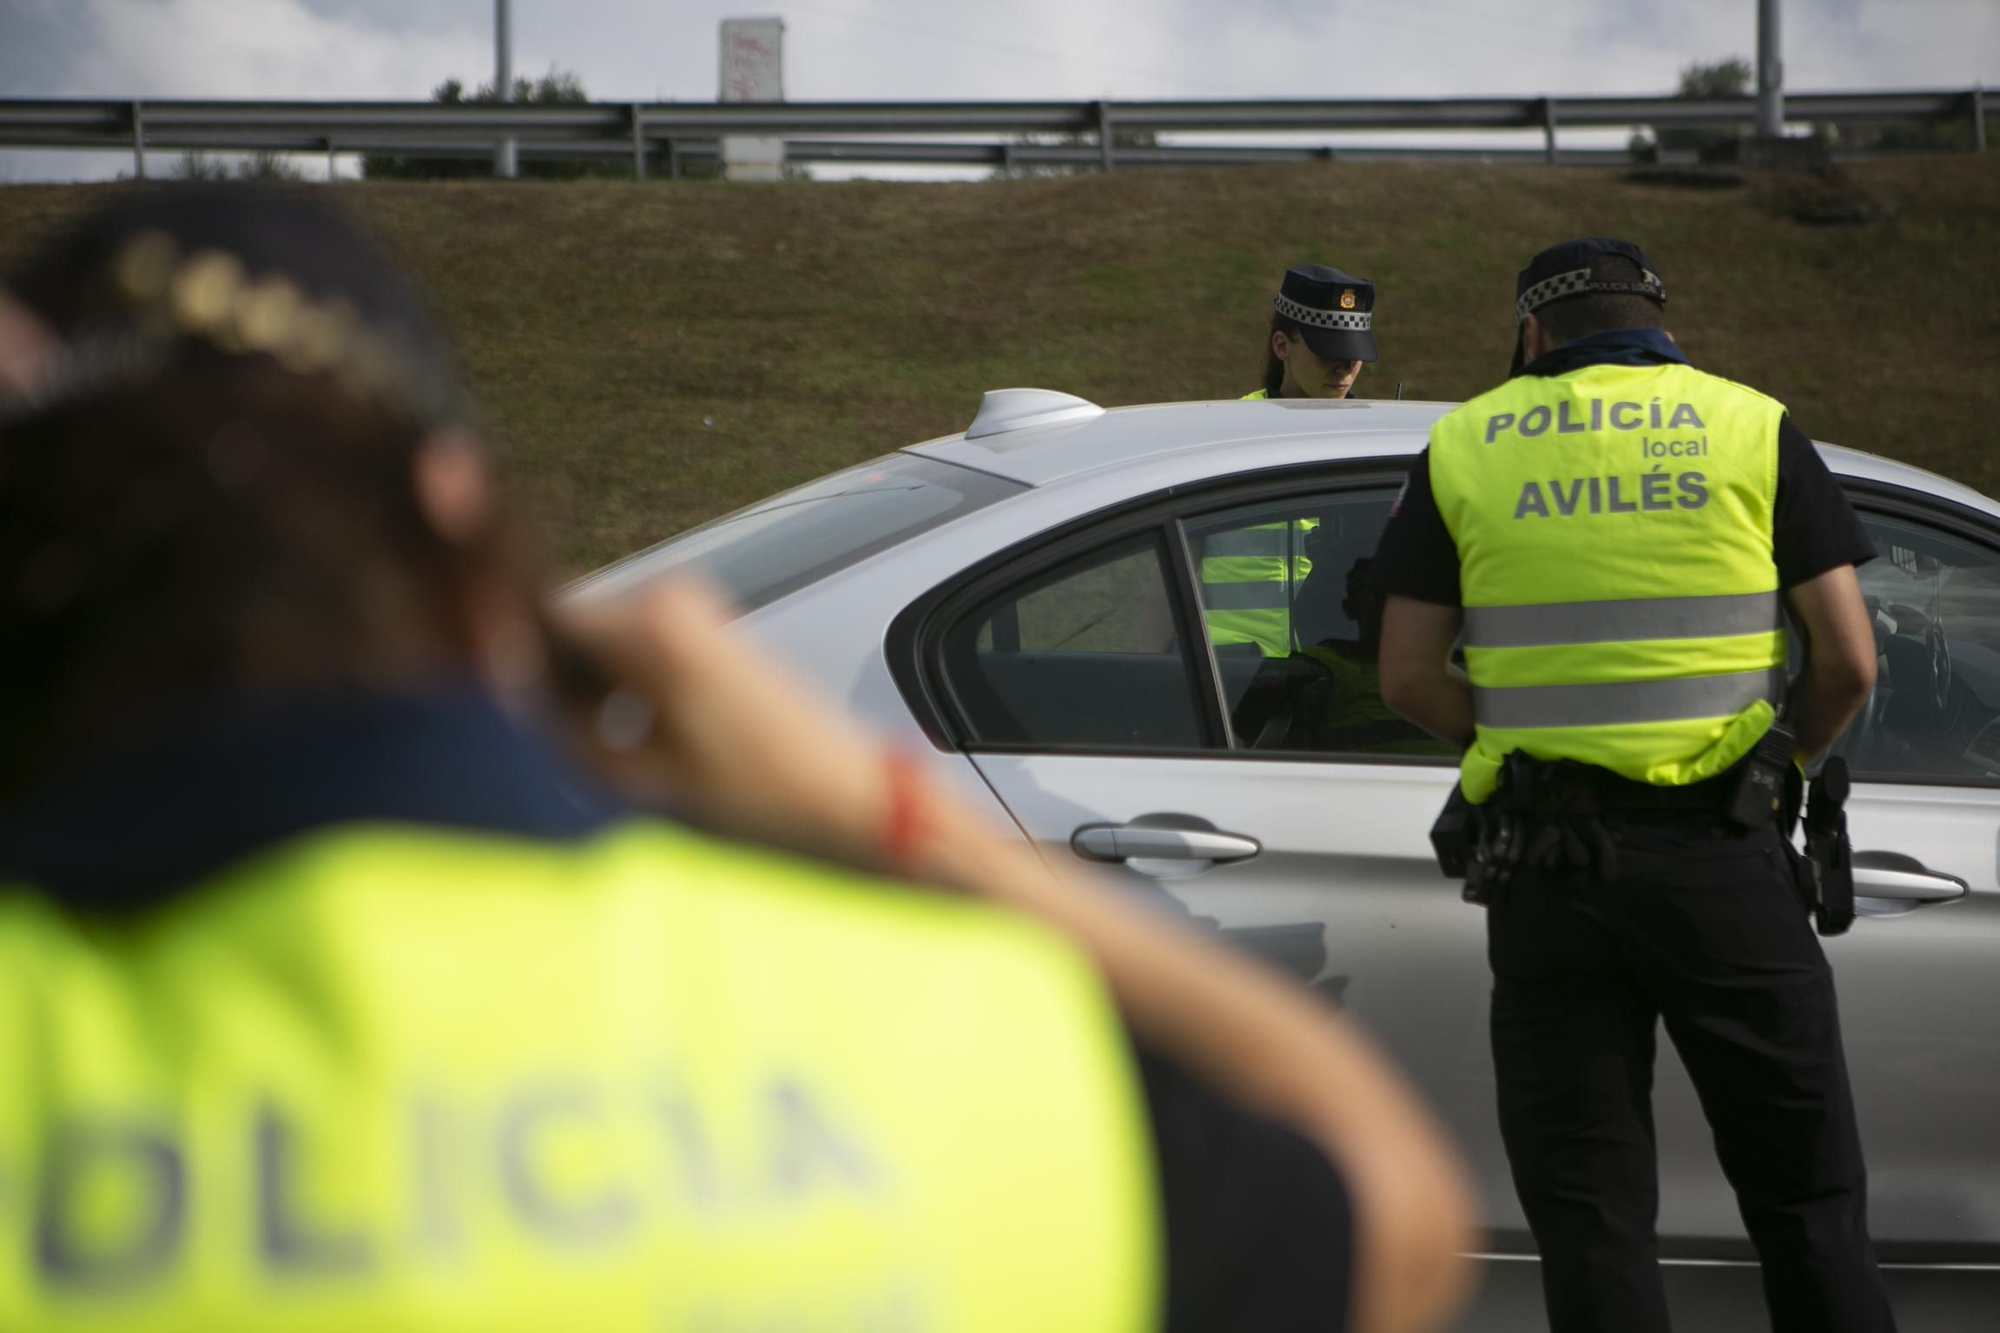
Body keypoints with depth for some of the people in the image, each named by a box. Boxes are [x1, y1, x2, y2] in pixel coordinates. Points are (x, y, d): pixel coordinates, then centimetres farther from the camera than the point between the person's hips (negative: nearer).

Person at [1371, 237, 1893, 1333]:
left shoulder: (1464, 449, 6)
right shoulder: (1751, 430, 4)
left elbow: (1408, 677, 2)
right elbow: (1848, 660, -1)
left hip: (1543, 869, 1)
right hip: (1718, 850, -1)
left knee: (1588, 1219, 6)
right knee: (1804, 1201, 7)